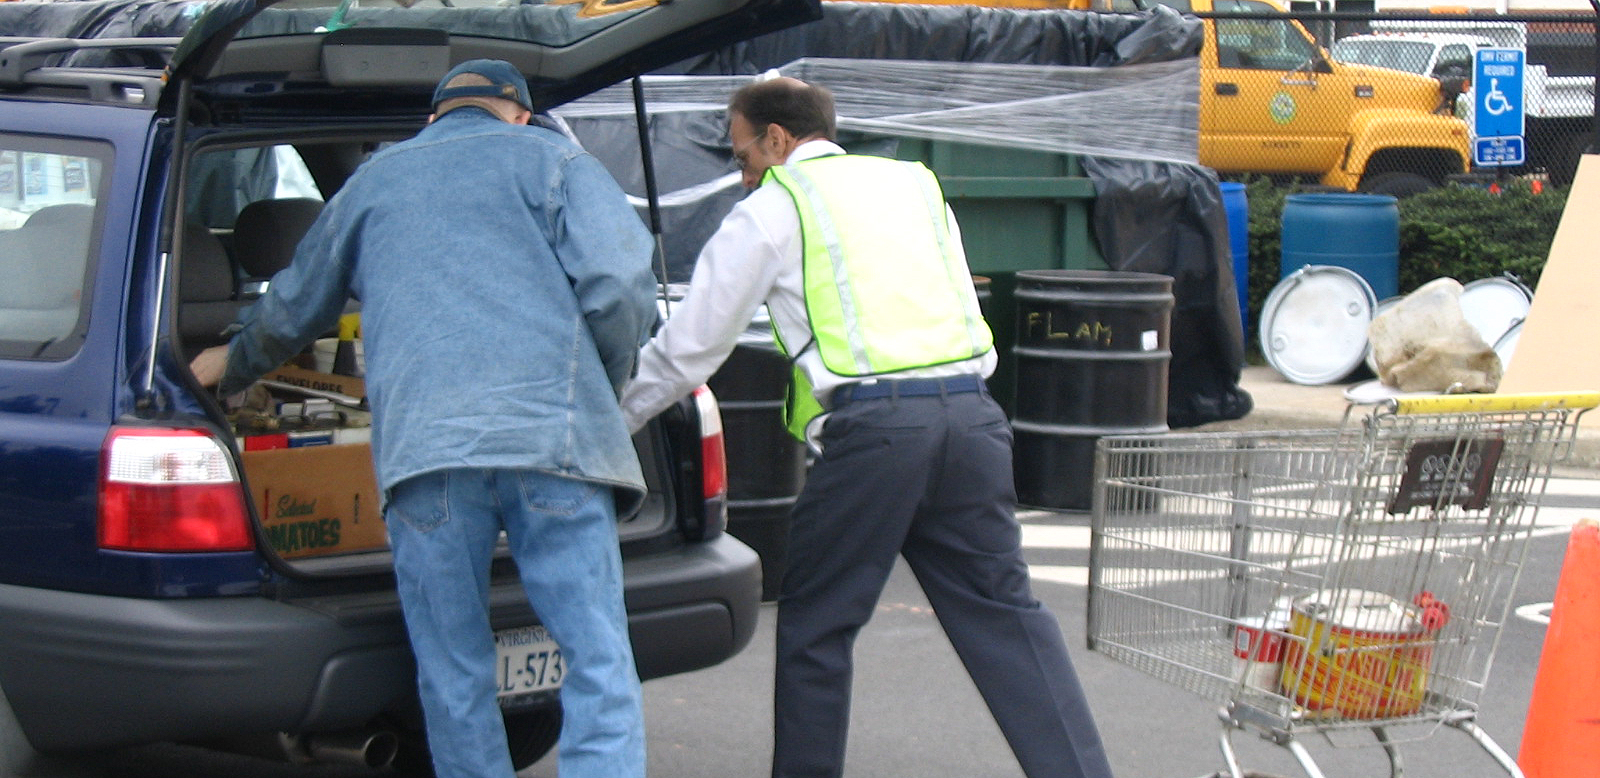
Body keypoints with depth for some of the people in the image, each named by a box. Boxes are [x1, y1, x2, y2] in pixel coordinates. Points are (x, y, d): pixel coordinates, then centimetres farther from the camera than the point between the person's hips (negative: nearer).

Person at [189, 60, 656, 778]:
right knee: (598, 664, -3)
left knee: (454, 681, 8)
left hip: (421, 445, 2)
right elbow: (621, 284, 1)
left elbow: (292, 308, 39)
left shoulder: (373, 180, 27)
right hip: (554, 436, -2)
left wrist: (233, 364, 59)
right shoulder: (552, 159, 16)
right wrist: (607, 385, 19)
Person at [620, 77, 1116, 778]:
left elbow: (690, 345, 12)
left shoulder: (770, 210, 9)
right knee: (1003, 610, 8)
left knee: (814, 623, 8)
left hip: (872, 425, -5)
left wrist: (610, 419, 24)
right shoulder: (911, 182, 25)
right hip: (971, 411, 5)